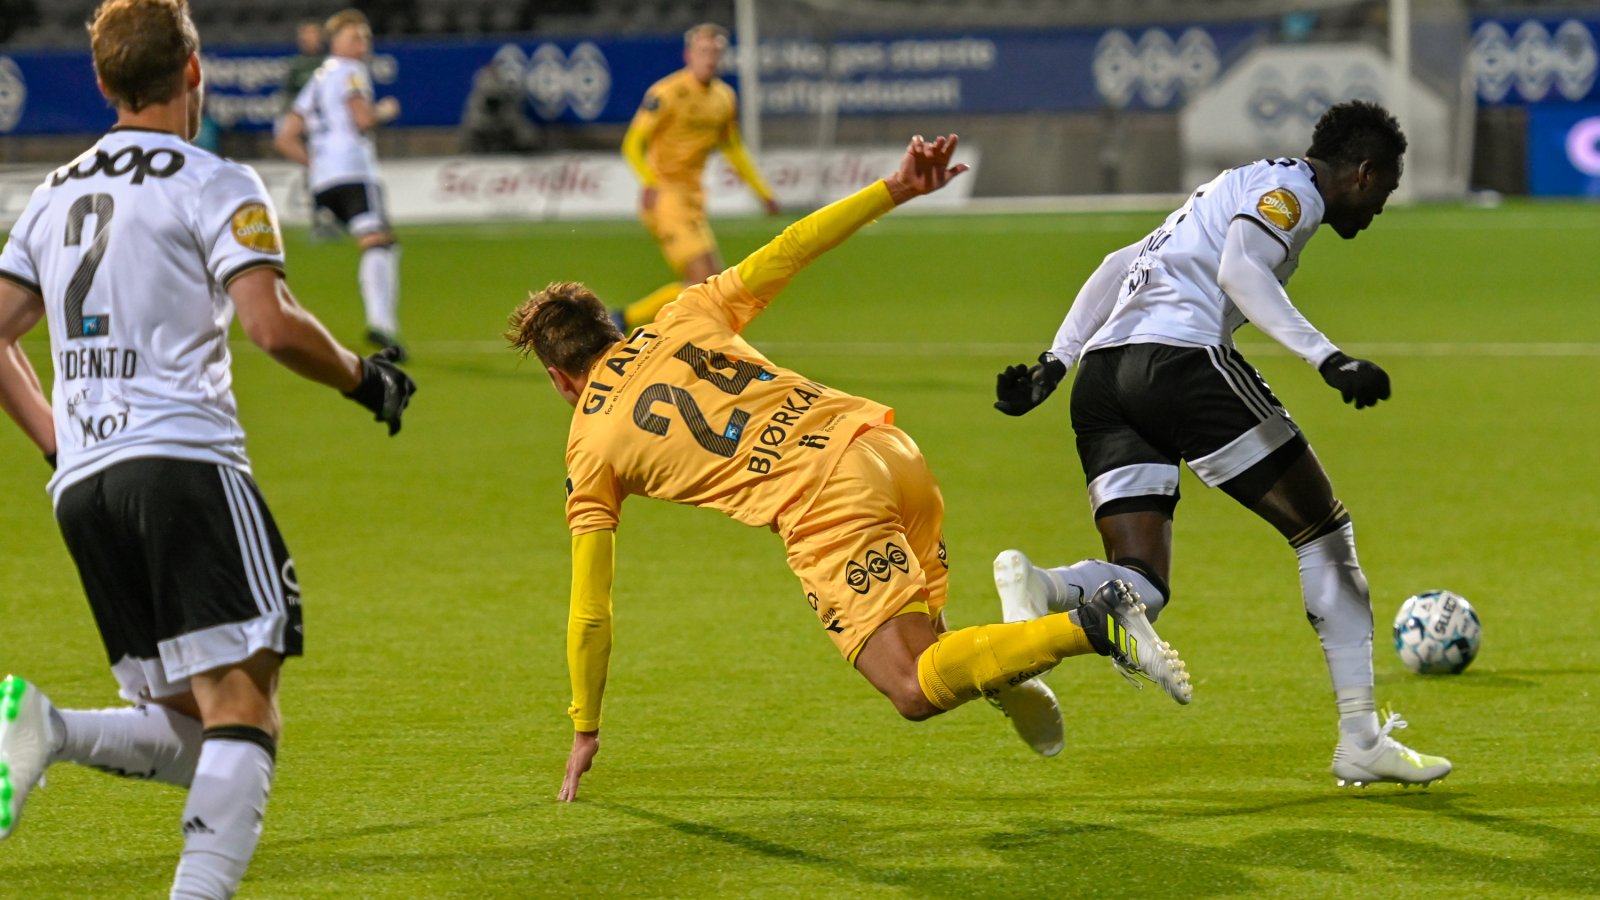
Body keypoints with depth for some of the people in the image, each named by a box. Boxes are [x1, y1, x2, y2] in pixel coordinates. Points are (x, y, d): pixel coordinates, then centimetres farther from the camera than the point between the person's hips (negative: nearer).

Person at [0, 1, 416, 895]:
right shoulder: (214, 185, -1)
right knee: (243, 711, -9)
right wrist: (363, 378, 3)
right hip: (182, 461, -7)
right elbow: (271, 323, -13)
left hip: (83, 485, 7)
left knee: (188, 736, 9)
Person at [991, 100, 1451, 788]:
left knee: (1140, 587, 1)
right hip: (1183, 359, -9)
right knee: (1324, 530, 5)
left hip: (1101, 382, 9)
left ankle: (1038, 588, -33)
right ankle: (1360, 741, 4)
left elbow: (1118, 266, 31)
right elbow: (1239, 269, -16)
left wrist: (1055, 362, 26)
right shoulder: (1291, 189, 4)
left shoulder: (1244, 187, 32)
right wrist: (1328, 359, -22)